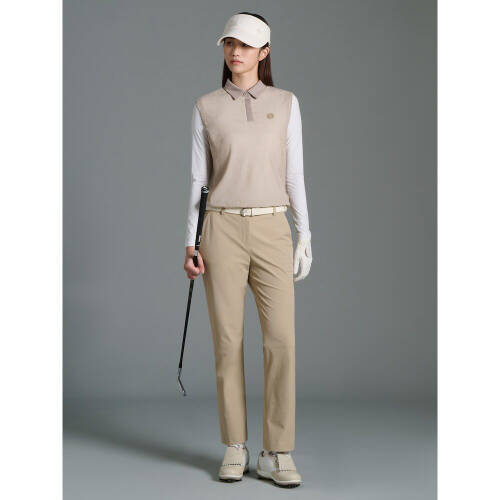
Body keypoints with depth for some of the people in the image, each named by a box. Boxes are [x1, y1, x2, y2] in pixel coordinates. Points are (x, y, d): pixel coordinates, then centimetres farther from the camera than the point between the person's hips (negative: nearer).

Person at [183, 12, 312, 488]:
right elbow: (198, 179, 6)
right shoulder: (206, 106, 7)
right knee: (228, 341, 0)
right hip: (223, 231, 0)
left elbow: (294, 175, 7)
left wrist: (305, 238, 2)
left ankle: (276, 454, 1)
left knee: (281, 340, -8)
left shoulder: (285, 103, 8)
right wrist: (191, 243, -1)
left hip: (271, 231, 0)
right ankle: (235, 449, 13)